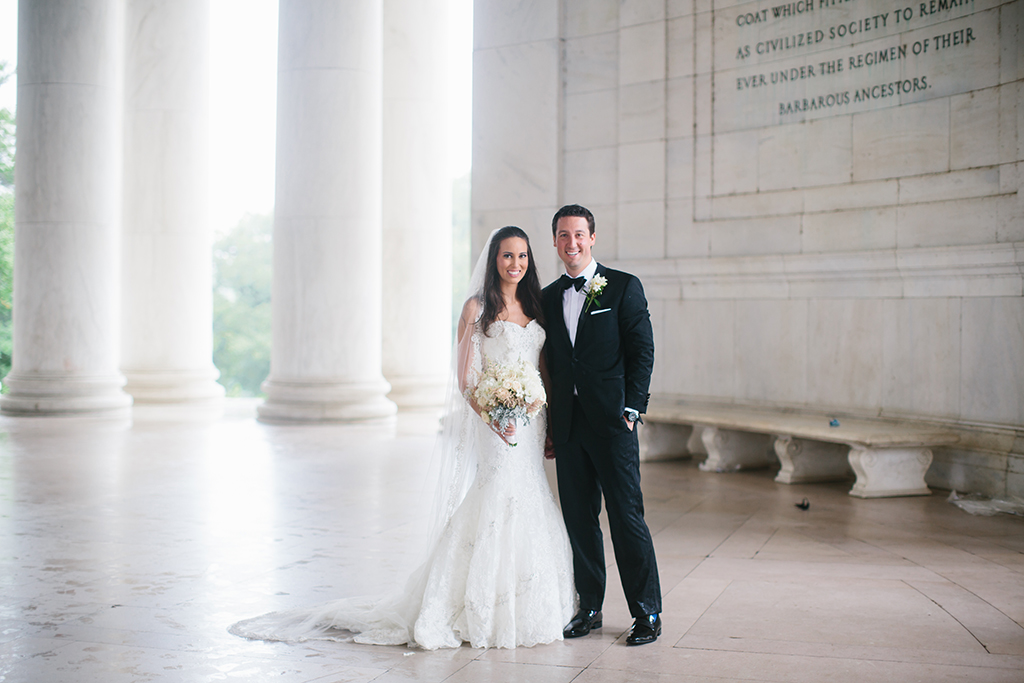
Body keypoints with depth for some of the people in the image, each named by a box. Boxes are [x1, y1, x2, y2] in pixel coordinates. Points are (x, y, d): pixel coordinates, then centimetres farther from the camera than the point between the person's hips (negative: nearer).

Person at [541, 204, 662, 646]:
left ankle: (647, 613, 7)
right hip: (567, 424, 5)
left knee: (627, 516, -3)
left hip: (611, 421, -4)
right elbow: (549, 363, 14)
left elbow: (642, 352, -3)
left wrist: (631, 410, -11)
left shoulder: (624, 287, 0)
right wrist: (550, 427, 10)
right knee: (579, 518, 9)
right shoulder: (549, 297, 13)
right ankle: (589, 608, 20)